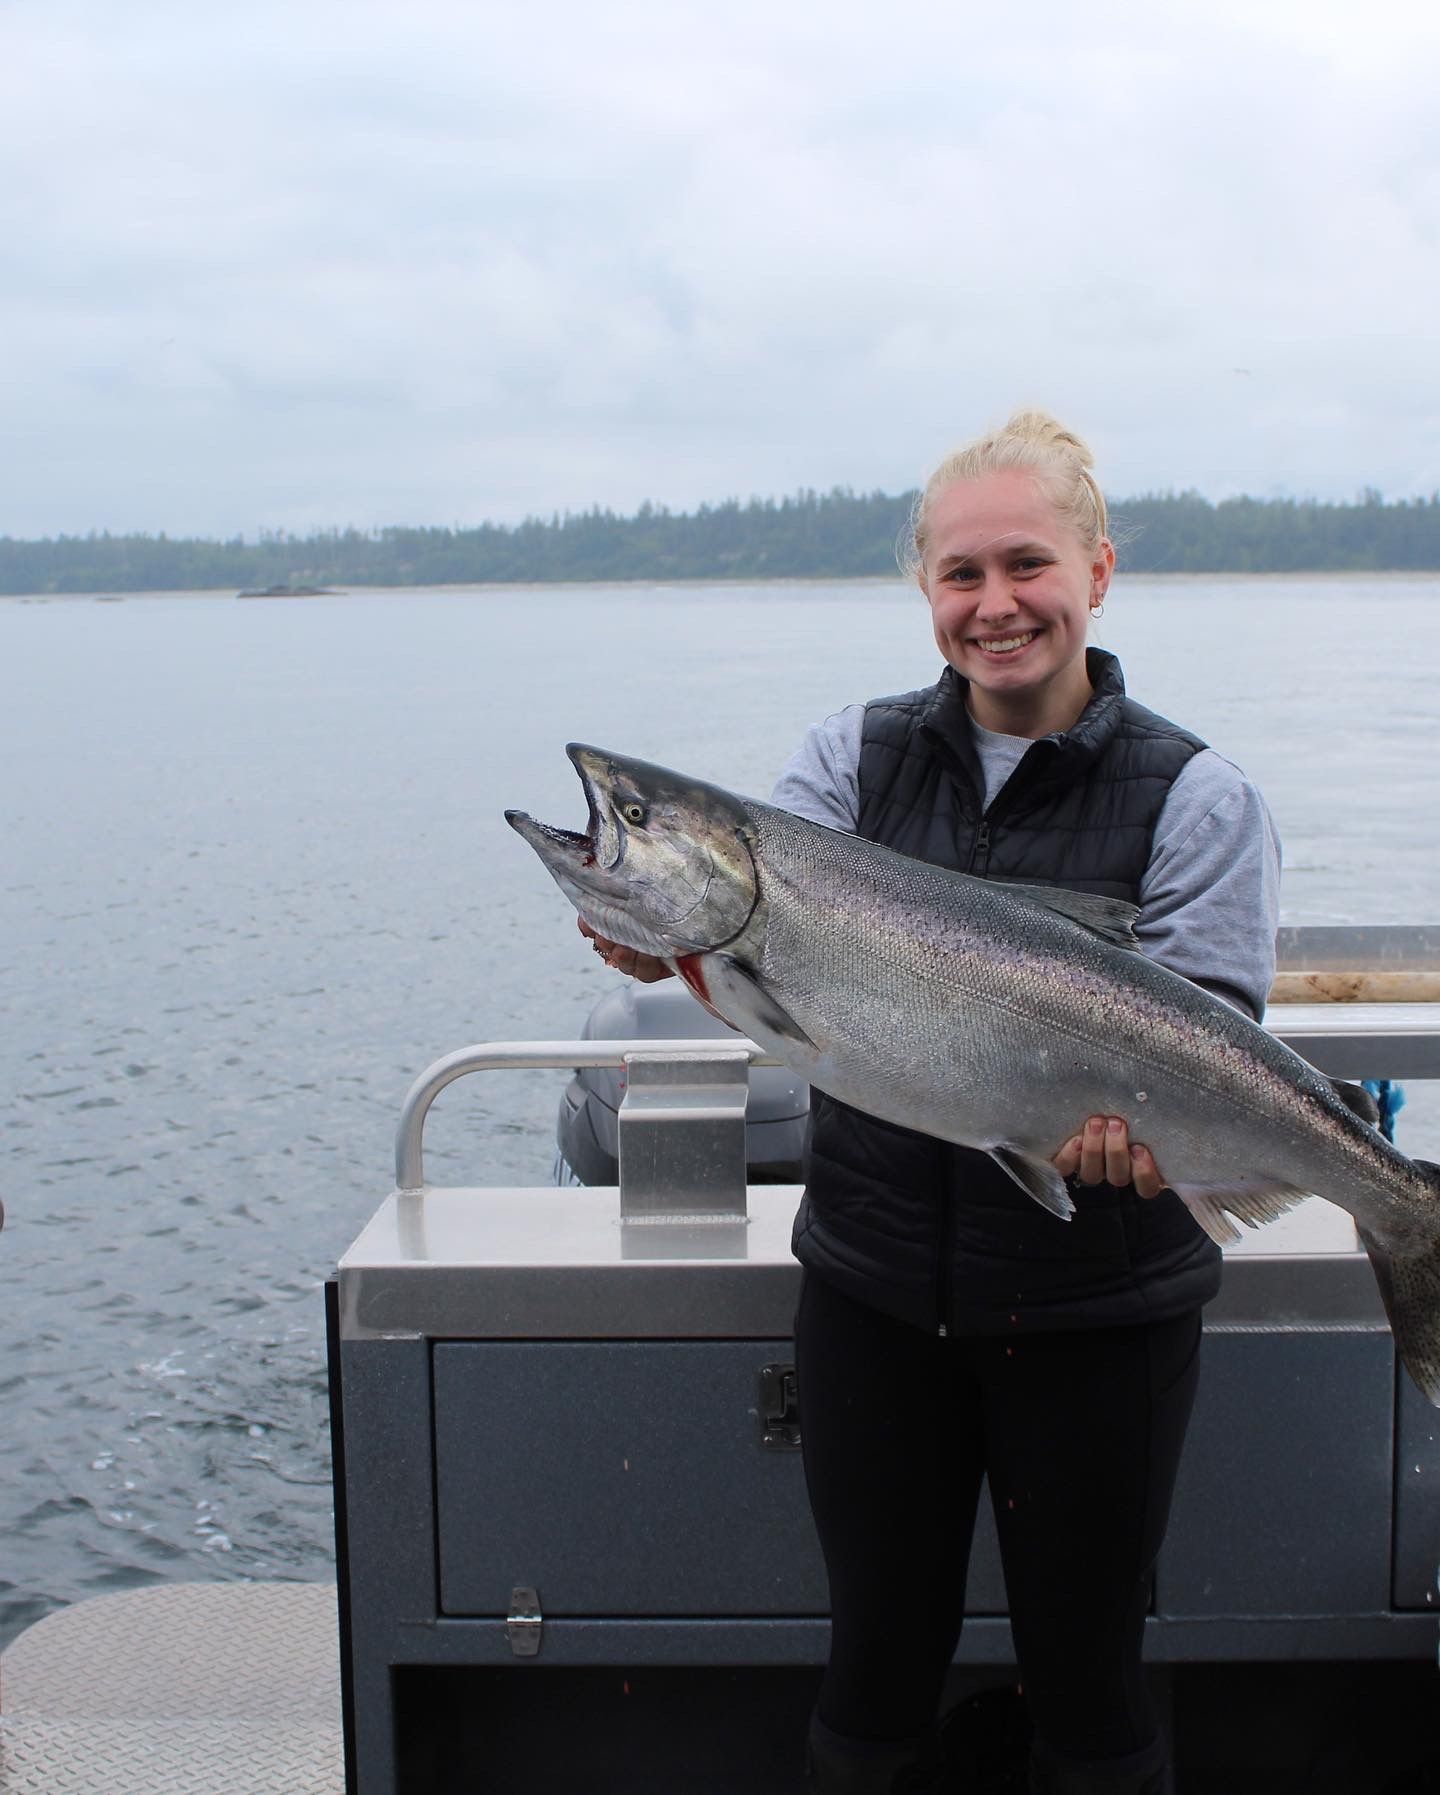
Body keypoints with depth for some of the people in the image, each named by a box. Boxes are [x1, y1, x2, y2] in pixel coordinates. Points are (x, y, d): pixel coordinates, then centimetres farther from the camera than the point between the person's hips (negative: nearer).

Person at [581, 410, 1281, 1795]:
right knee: (877, 1666, 16)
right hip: (872, 1284, 2)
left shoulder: (1195, 797, -5)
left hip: (1098, 1306, -2)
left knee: (1083, 1678, 14)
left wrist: (1134, 1110, -36)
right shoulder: (857, 755, 3)